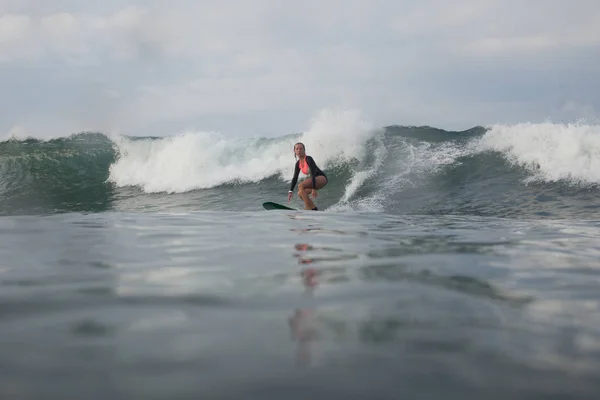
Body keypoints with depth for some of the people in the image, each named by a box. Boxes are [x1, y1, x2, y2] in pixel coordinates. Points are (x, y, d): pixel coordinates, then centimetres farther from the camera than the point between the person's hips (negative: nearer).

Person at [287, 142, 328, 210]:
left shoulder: (308, 159, -18)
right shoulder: (298, 163, 6)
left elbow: (313, 174, -25)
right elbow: (295, 178, 10)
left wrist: (314, 189, -31)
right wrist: (290, 191, 3)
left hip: (322, 178, -9)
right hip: (315, 179, 9)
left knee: (300, 186, -25)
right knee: (300, 193, -3)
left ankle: (311, 208, -26)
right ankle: (313, 209, 3)